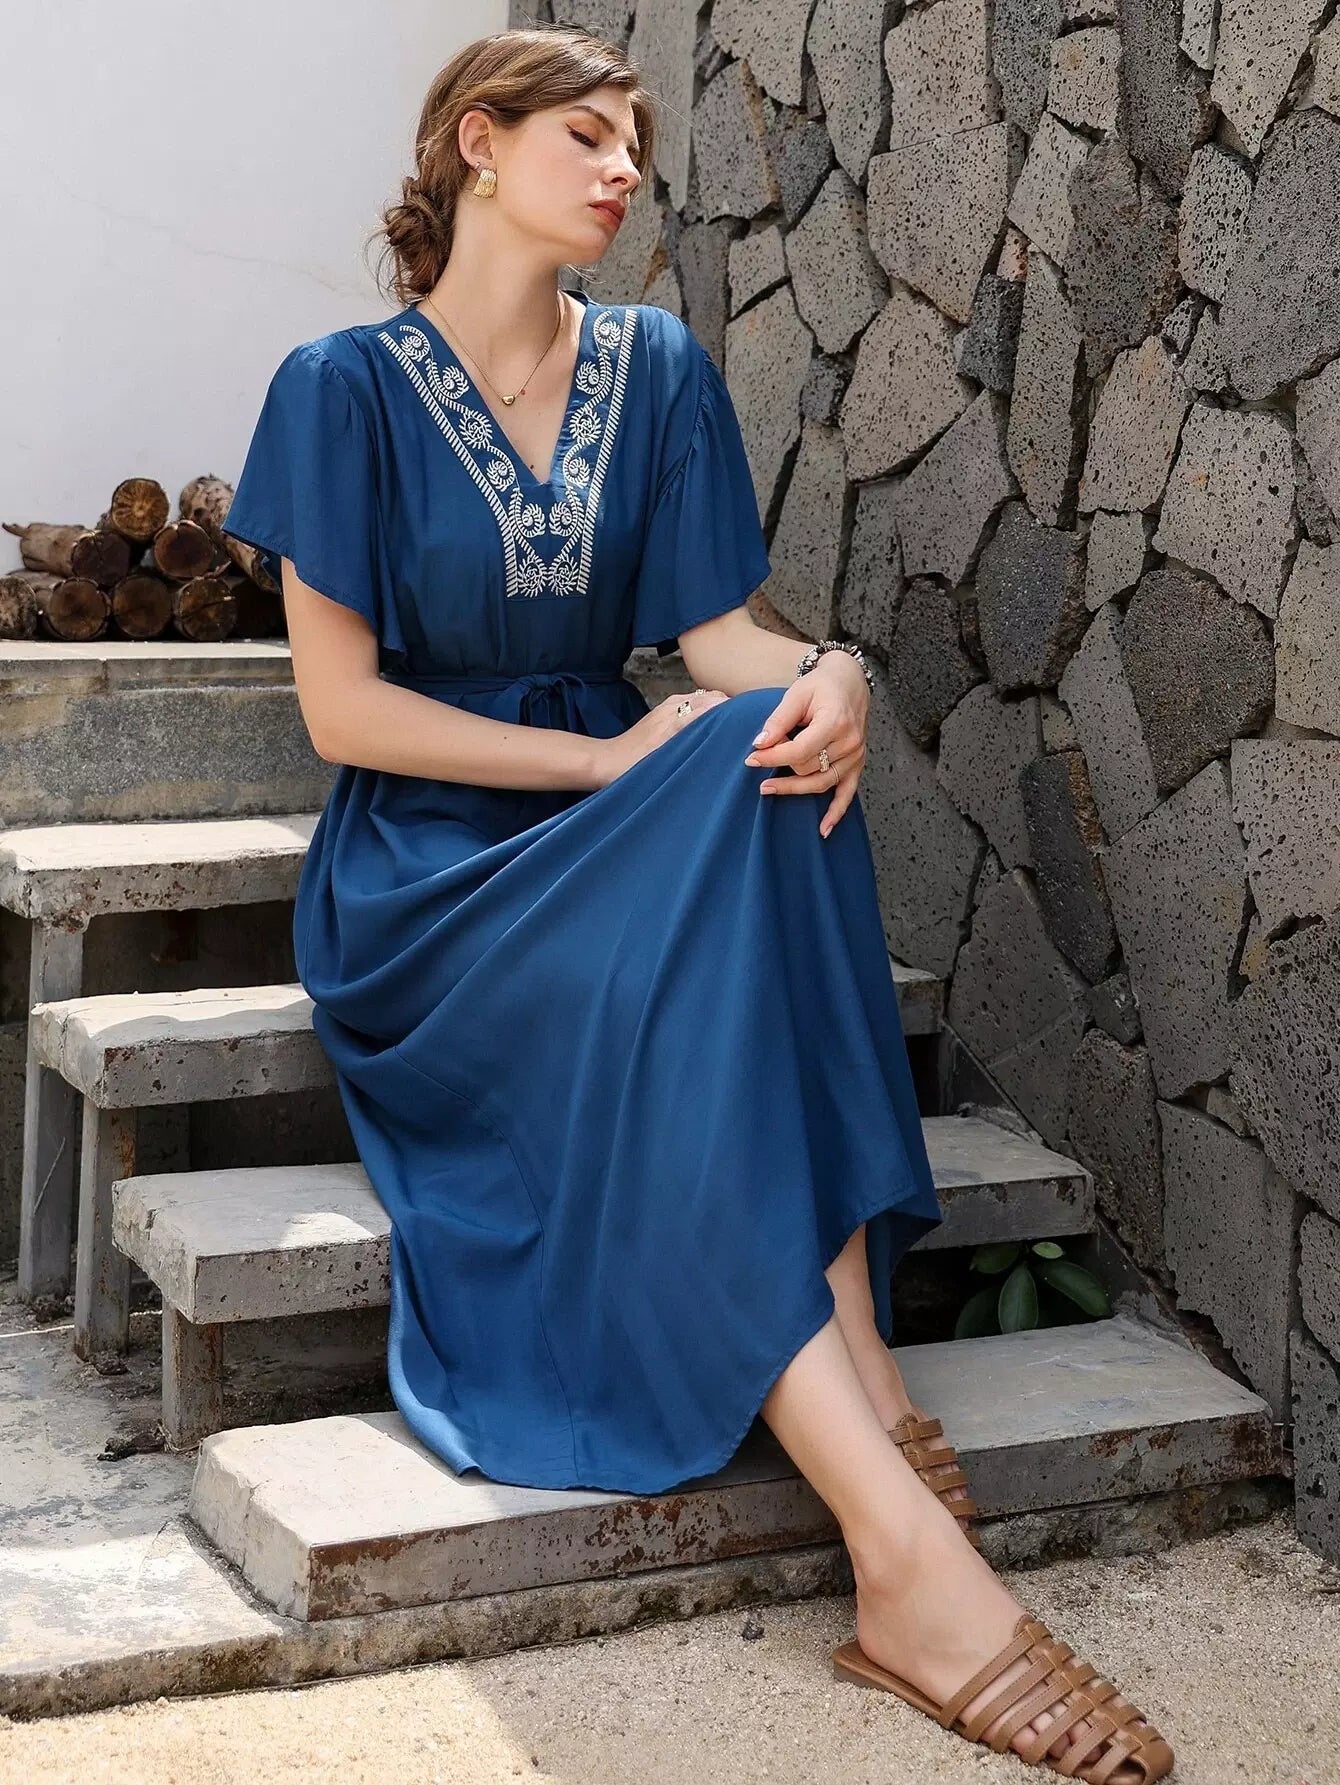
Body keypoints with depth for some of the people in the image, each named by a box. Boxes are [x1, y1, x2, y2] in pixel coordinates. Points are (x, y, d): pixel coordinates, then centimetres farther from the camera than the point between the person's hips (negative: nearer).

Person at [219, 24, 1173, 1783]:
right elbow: (343, 709, -8)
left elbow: (713, 629, 3)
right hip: (427, 877, -4)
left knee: (772, 776, -32)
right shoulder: (349, 388, -3)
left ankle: (866, 1391, -39)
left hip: (632, 843, 4)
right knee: (681, 991, -35)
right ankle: (911, 1544, -43)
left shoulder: (657, 371, 10)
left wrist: (825, 674, -22)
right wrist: (609, 760, -17)